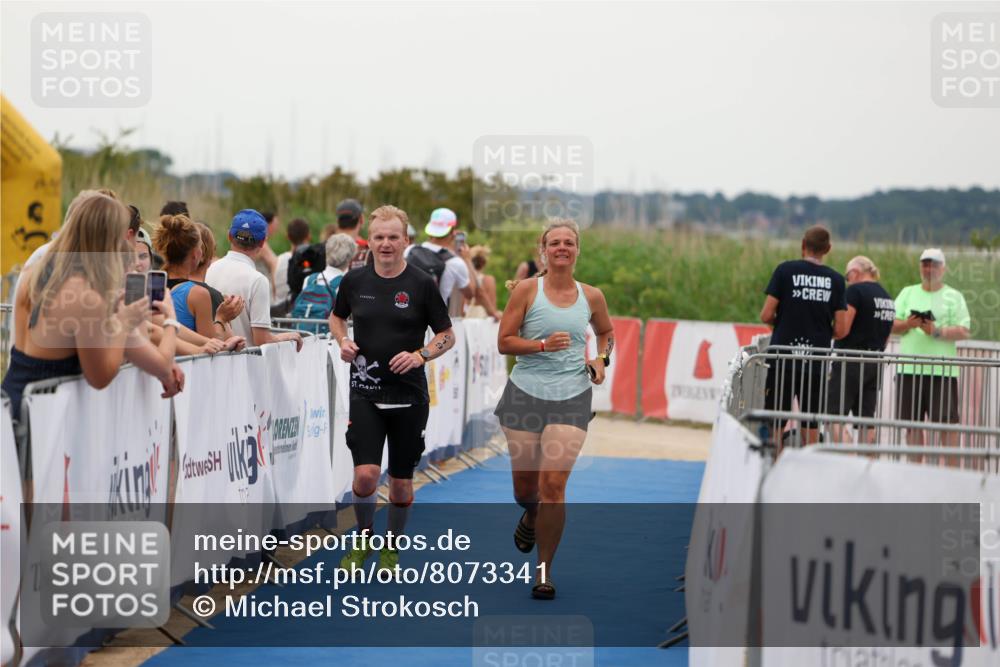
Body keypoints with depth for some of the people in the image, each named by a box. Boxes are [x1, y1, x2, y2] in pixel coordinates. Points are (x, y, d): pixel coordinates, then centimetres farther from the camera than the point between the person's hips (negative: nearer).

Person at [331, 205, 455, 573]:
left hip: (408, 394, -1)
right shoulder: (354, 281, 2)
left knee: (401, 481, 7)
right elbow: (337, 317, 20)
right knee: (366, 473, -13)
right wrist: (343, 341, 0)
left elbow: (447, 335, 2)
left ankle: (391, 549, 28)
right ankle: (363, 538, 14)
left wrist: (419, 355, -15)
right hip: (365, 391, 1)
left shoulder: (422, 284, -5)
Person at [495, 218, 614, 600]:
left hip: (571, 397, 1)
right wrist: (543, 345, -17)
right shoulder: (527, 289, -1)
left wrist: (601, 359, 8)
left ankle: (544, 570, -3)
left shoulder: (591, 296, 7)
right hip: (526, 393, 0)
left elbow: (606, 331, 27)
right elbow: (504, 342, -3)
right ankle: (531, 517, 47)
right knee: (525, 484, 8)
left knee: (554, 483, -12)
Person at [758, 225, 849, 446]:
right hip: (816, 362, 2)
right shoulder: (836, 280, 3)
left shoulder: (786, 270, -3)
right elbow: (841, 330, 0)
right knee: (811, 426, 8)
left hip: (783, 359, -2)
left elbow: (766, 316, -6)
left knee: (774, 426, 4)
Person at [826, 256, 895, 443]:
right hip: (875, 363, 8)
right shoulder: (887, 297, 14)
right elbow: (886, 337, 18)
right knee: (866, 420, 9)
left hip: (851, 360, -8)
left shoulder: (855, 291, -10)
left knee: (835, 416, -6)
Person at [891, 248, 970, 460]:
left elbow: (963, 332, -3)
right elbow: (892, 325, 9)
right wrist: (908, 324, -11)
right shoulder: (908, 293, 16)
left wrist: (937, 331, -17)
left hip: (942, 371, -3)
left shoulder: (954, 296, 7)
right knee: (912, 423, 6)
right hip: (909, 369, 3)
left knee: (948, 422, -7)